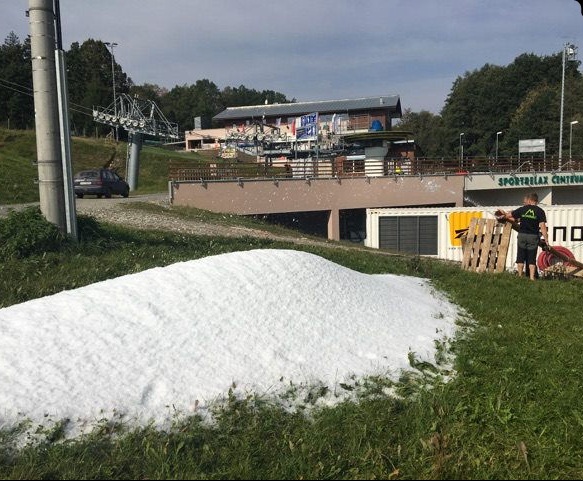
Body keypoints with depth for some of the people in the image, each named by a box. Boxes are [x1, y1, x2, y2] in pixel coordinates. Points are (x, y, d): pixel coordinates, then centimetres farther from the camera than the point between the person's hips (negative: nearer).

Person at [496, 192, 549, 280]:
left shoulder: (522, 209, 4)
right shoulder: (540, 211, -1)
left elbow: (509, 215, 16)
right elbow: (542, 226, -9)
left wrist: (504, 215, 39)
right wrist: (546, 240, -8)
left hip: (522, 235, 1)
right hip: (533, 236, -1)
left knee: (520, 257, 9)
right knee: (532, 259, 3)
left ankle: (520, 276, 9)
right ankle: (532, 278, -3)